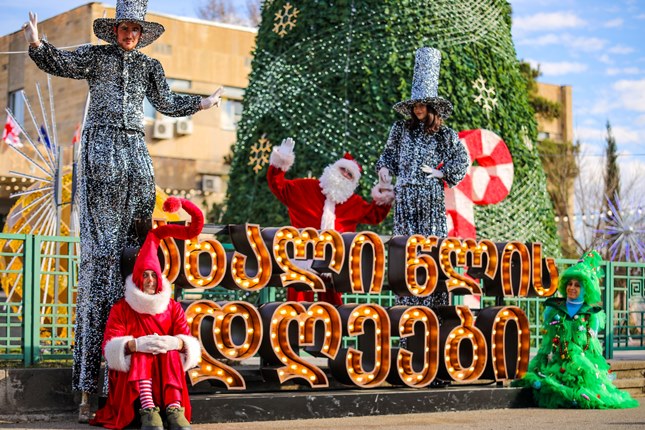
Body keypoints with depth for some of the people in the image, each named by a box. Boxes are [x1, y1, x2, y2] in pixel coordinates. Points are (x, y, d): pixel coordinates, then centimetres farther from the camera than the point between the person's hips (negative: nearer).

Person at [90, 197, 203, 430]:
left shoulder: (172, 307, 8)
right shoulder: (122, 308, 2)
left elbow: (191, 345, -3)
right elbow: (110, 347, -12)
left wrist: (177, 343, -29)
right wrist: (136, 344, -33)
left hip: (167, 373, 1)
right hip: (131, 375, -1)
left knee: (170, 349, -28)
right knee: (141, 350, -31)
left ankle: (175, 410, -48)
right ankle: (148, 410, -53)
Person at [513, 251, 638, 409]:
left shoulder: (592, 316, 10)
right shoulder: (552, 310, 11)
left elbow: (592, 345, 12)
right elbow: (546, 341, 13)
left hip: (584, 366, -1)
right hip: (555, 364, 1)